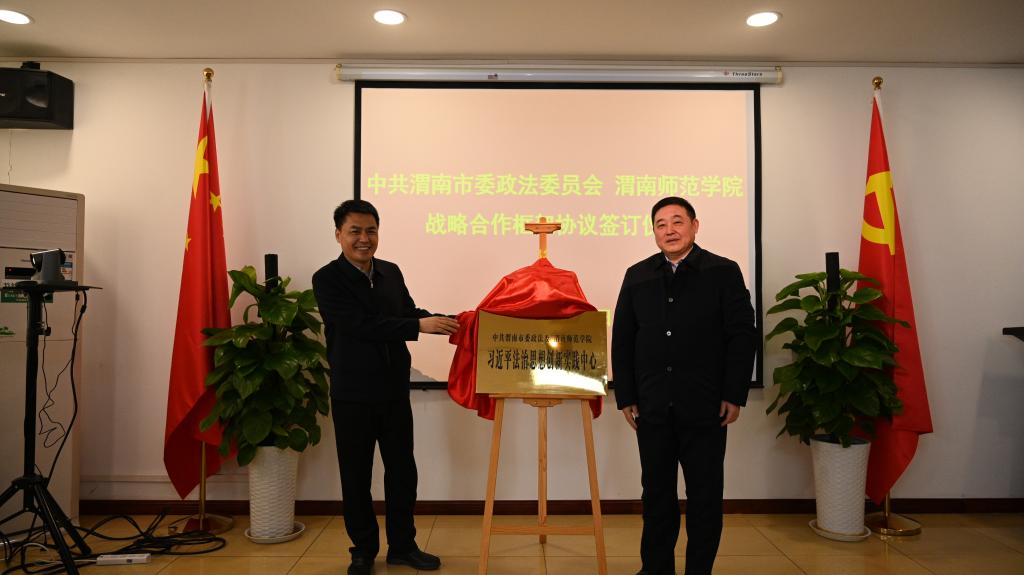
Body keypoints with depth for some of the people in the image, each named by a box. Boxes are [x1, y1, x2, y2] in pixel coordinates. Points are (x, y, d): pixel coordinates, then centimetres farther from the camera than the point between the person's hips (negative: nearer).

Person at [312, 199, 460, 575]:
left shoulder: (391, 272, 7)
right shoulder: (327, 279, -12)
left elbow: (409, 313, 9)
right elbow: (361, 326, -24)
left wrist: (443, 322, -10)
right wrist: (421, 326, -29)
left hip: (395, 390, 5)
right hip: (352, 395, -5)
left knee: (402, 470, 12)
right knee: (356, 476, 9)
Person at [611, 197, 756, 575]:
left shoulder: (723, 272, -1)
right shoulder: (637, 276, 7)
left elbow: (743, 337, -4)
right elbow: (622, 341, 7)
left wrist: (734, 396, -8)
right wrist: (626, 397, 3)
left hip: (705, 408, -2)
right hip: (652, 408, 3)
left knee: (705, 495, 8)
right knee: (656, 492, 12)